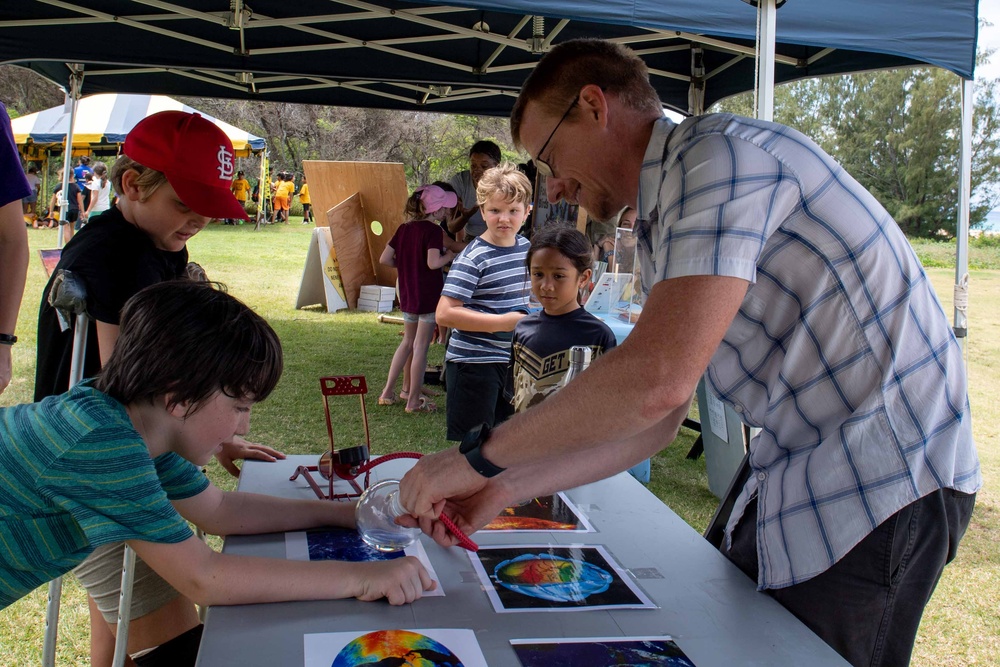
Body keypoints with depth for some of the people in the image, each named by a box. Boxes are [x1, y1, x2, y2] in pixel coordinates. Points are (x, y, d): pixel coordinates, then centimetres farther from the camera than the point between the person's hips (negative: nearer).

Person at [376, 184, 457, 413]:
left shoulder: (404, 228, 7)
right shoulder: (433, 231, -14)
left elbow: (384, 259, 5)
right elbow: (433, 263, -25)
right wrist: (449, 256, -7)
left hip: (407, 294, 7)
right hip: (428, 295, -7)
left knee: (407, 342, 21)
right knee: (421, 346, 1)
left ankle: (387, 392, 22)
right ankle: (414, 401, 7)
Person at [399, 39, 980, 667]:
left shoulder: (724, 151, -19)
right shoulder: (663, 223, 12)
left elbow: (656, 383, -31)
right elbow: (657, 419, 9)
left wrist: (479, 456, -19)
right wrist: (508, 486, 0)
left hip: (880, 478, -9)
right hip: (796, 467, 9)